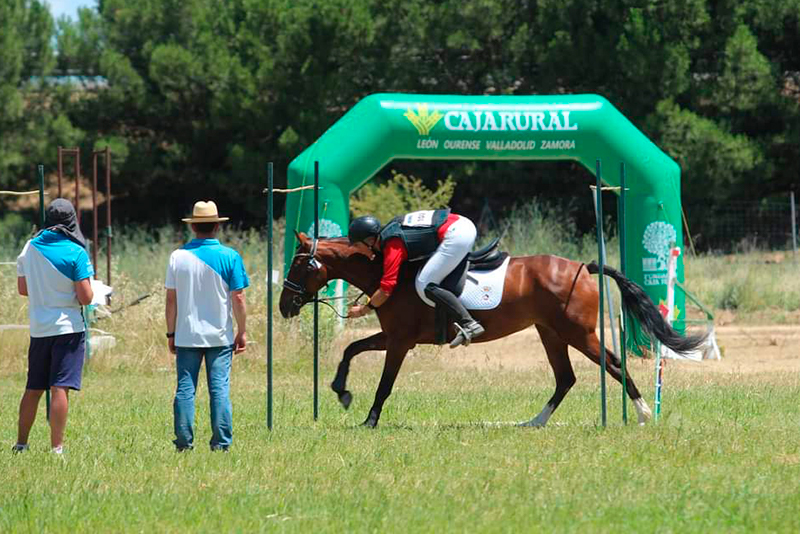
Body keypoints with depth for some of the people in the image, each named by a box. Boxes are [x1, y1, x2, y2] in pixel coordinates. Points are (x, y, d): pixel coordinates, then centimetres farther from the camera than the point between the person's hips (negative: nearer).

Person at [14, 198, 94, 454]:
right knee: (60, 388, -6)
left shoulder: (29, 248, 4)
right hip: (68, 328, -5)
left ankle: (21, 443, 21)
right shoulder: (76, 253, -12)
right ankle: (56, 447, -8)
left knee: (33, 389, 15)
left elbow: (22, 288, 13)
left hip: (38, 328, 5)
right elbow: (85, 298, -14)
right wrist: (88, 289, 8)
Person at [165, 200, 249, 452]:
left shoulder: (178, 257, -1)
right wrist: (242, 332, 3)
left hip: (186, 336, 1)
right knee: (220, 390, 3)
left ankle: (184, 443, 5)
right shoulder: (230, 257, -6)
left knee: (185, 389, 6)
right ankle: (221, 443, 1)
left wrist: (171, 333, 9)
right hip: (220, 336, -1)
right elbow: (238, 299, -6)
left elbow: (171, 299, 0)